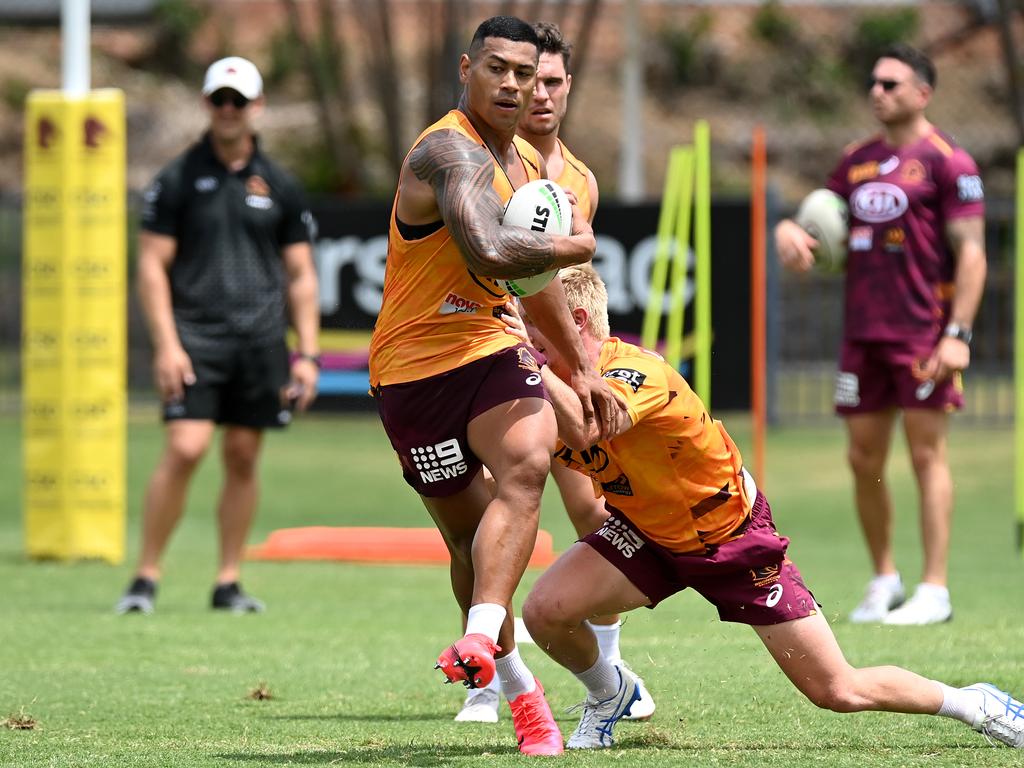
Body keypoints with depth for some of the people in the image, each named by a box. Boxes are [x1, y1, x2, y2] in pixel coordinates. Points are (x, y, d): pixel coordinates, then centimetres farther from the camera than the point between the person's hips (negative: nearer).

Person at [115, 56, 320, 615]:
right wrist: (165, 344, -9)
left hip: (260, 339, 3)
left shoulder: (279, 186, 11)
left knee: (243, 459, 4)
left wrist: (308, 354, 6)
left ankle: (228, 582, 11)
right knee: (185, 450, -14)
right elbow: (152, 265, 1)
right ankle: (146, 576, -6)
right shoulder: (179, 179, 3)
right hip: (196, 335, -3)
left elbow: (300, 275, 14)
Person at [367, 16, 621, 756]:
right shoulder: (453, 153, -20)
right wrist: (575, 246, -19)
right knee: (469, 531, 3)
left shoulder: (528, 163, 11)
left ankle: (481, 639, -35)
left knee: (527, 464, -24)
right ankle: (519, 688, 19)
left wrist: (582, 366, 29)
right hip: (415, 364, -6)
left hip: (488, 348, 6)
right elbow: (490, 252, -38)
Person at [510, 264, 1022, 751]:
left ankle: (973, 704, 19)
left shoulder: (635, 374, -34)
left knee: (839, 692, -4)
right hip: (648, 532, 6)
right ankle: (610, 694, 14)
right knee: (545, 610, -18)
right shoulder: (564, 384, -8)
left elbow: (584, 430, -54)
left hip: (732, 536, -6)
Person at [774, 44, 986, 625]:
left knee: (927, 453, -6)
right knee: (864, 458, 7)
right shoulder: (859, 160, 15)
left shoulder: (947, 161, -5)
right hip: (863, 332, 6)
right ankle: (885, 581, 19)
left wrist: (958, 334, -17)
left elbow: (971, 253, -9)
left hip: (924, 332, -6)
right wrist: (790, 231, -3)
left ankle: (935, 591, -4)